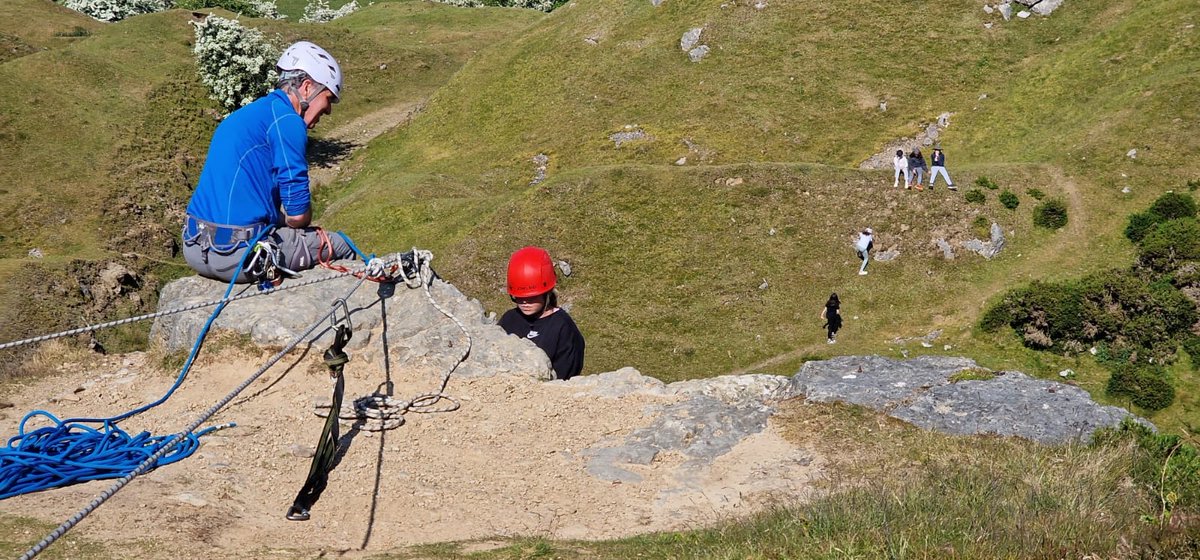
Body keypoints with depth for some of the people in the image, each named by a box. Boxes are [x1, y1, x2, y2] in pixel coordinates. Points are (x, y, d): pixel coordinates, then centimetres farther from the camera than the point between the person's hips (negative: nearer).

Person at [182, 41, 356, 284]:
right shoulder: (286, 120, -10)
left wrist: (276, 220, 16)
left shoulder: (242, 116, 19)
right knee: (341, 248, 8)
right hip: (237, 257, -9)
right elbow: (298, 214, -12)